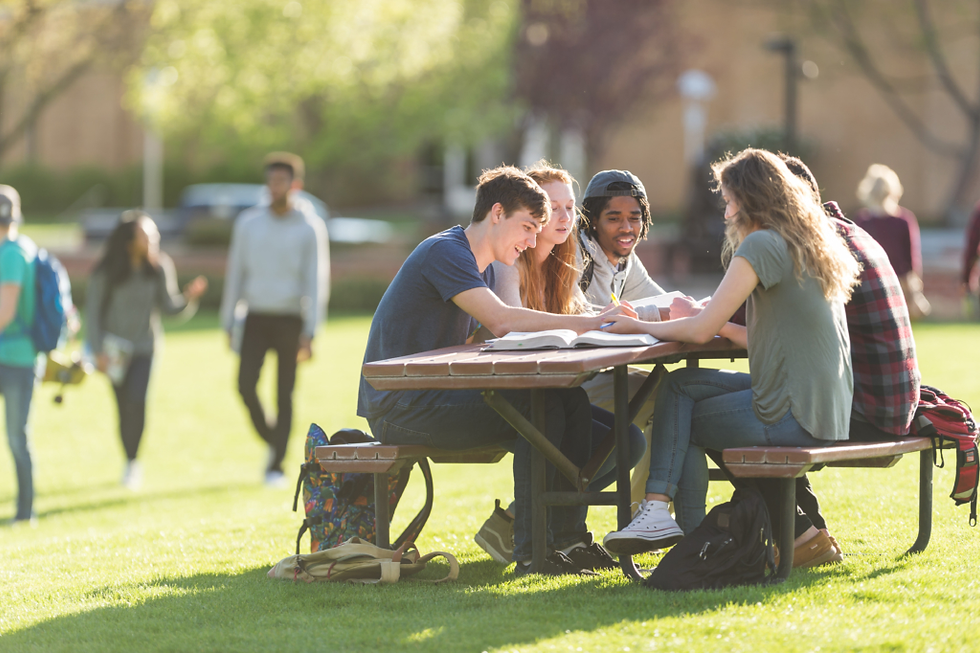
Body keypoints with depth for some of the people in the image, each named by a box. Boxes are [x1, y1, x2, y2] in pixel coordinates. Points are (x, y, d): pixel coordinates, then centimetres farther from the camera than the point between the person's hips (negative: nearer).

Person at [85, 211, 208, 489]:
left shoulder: (159, 268, -4)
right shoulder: (105, 271, -10)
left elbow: (168, 306, 3)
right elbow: (92, 310, -4)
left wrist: (188, 297, -17)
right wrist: (98, 350, -9)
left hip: (145, 346, 0)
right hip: (115, 348, 0)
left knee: (137, 401, -19)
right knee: (125, 407, 3)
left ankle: (132, 462, -7)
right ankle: (130, 462, 21)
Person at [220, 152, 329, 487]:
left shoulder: (310, 227, -3)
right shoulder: (248, 222, 4)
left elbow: (316, 280, -5)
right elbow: (235, 273, 9)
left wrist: (310, 331, -13)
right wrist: (228, 323, 7)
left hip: (291, 320, -2)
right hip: (256, 318, 2)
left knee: (285, 394, -3)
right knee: (246, 385, -12)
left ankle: (276, 466, 2)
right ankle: (272, 441, 13)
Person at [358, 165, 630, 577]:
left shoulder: (481, 266, 19)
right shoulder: (445, 252, -14)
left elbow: (505, 335, 8)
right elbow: (500, 321, -28)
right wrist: (591, 323, -27)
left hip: (437, 397, 10)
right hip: (400, 409, -10)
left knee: (571, 399, -2)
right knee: (540, 408, -23)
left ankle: (568, 538, -2)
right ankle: (531, 554, -22)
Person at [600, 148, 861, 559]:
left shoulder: (763, 245, -13)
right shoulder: (813, 245, 16)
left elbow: (701, 331, -13)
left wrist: (642, 326, 2)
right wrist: (721, 325, 14)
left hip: (796, 417, -9)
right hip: (830, 411, 9)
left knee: (685, 423, 10)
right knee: (680, 385, 14)